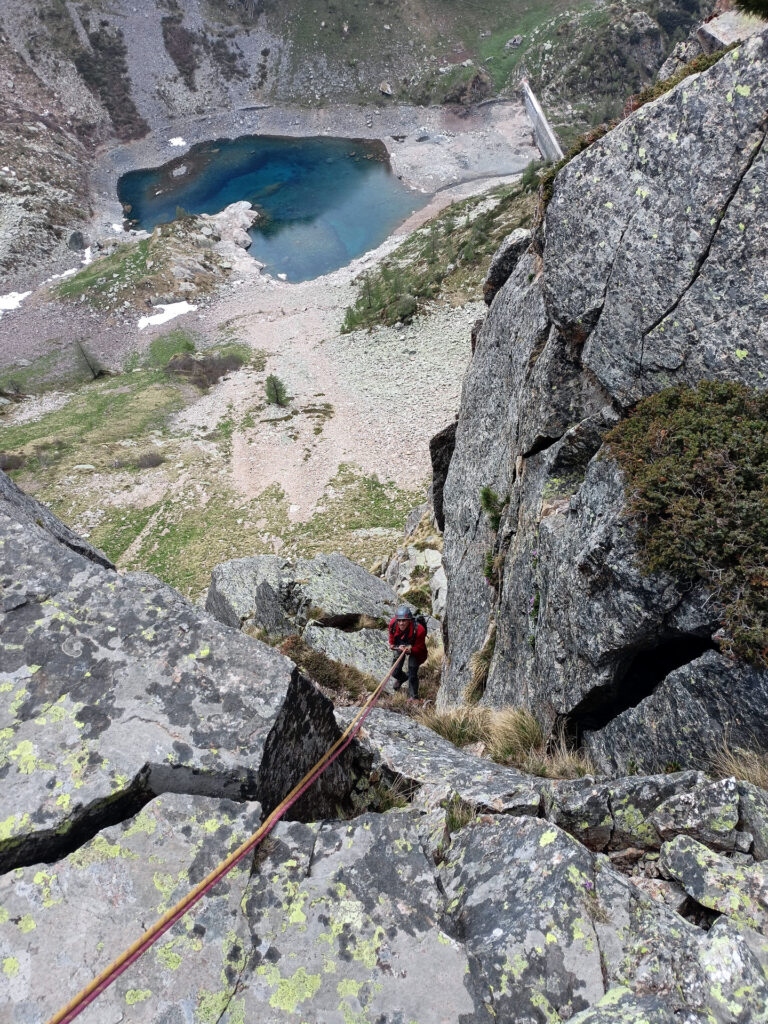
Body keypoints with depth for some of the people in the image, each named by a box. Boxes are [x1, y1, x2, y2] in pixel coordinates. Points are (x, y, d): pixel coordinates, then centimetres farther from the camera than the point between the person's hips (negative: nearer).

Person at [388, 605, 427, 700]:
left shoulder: (418, 630, -37)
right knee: (395, 672, 6)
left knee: (412, 673, -11)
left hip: (415, 650, -3)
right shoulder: (393, 625, -27)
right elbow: (392, 643, -11)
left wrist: (410, 649, -44)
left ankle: (413, 696, 11)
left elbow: (419, 648, -25)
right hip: (399, 647, 4)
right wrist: (398, 647, -30)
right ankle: (402, 678, 44)